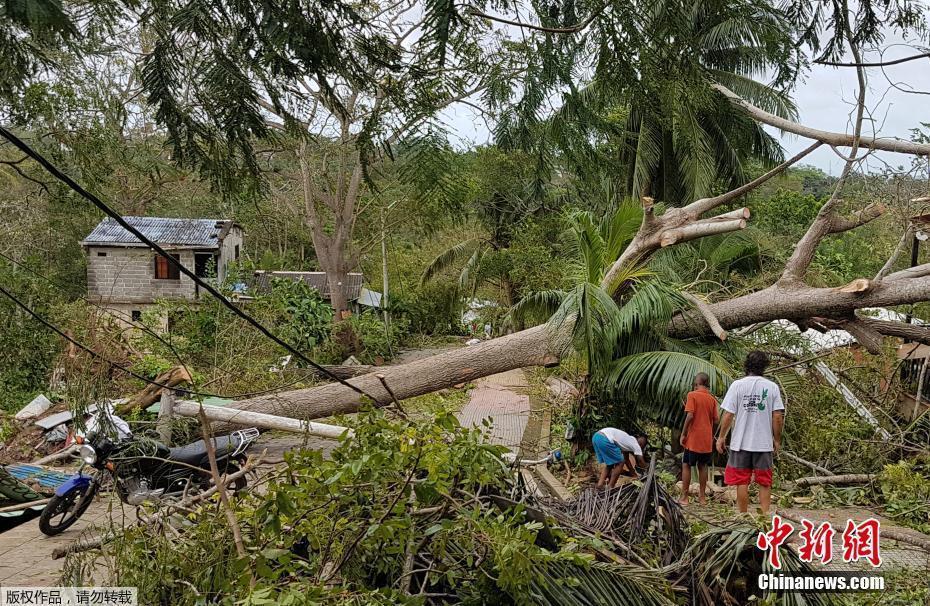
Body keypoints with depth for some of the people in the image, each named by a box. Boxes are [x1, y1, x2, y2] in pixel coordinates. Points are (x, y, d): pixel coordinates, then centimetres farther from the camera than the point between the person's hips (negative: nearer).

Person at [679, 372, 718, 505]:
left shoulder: (692, 395, -10)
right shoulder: (712, 398, 6)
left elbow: (690, 416, -17)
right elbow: (715, 420, 6)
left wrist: (683, 434, -9)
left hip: (693, 438, -5)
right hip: (707, 439, 5)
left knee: (686, 465, 4)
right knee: (702, 466, 14)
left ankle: (684, 497, 4)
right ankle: (702, 496, 16)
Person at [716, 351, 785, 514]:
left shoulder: (737, 385, -6)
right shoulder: (772, 387, -2)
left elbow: (728, 415, -7)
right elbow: (778, 417, -3)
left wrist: (721, 437, 4)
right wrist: (777, 440, 9)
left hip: (741, 443, -1)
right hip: (765, 443, 1)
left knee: (742, 482, 8)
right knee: (765, 483, 10)